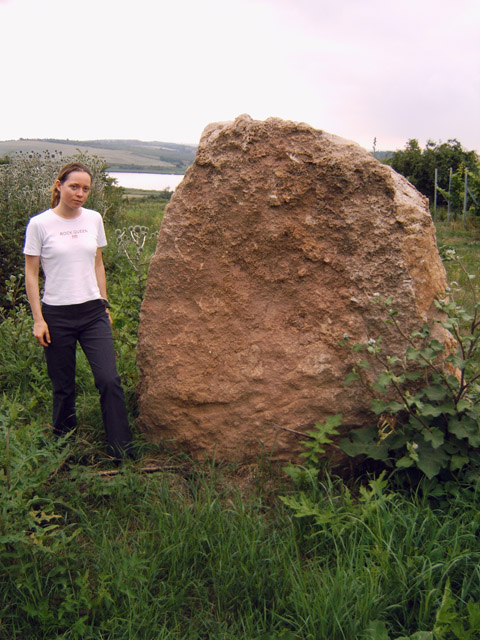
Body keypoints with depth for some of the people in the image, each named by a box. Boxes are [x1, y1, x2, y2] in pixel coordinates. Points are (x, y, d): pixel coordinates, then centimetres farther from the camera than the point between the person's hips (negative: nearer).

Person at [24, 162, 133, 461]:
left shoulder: (94, 219, 6)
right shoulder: (40, 224, -4)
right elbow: (31, 273, -1)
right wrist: (38, 318, -6)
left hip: (93, 312, 3)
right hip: (57, 315, -2)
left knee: (110, 380, -7)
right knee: (63, 388, 6)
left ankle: (123, 455, 5)